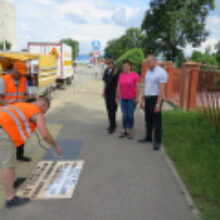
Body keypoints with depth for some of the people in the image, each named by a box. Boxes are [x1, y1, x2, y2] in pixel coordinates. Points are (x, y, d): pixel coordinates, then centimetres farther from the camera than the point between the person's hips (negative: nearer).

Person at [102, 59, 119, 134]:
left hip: (113, 93, -7)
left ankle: (112, 126, -1)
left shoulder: (116, 72, -11)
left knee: (112, 109, -7)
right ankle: (112, 124, 25)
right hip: (107, 92, 7)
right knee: (108, 108, 12)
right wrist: (104, 91, 16)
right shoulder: (106, 71, 10)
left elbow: (118, 83, -11)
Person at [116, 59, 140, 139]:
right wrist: (117, 97, 9)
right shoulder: (121, 75, 6)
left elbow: (137, 87, -7)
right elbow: (118, 87, 10)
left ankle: (131, 131, 13)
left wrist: (137, 97, -10)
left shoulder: (135, 75, -6)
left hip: (131, 98, -3)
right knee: (124, 115, 7)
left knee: (130, 115, 1)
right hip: (123, 98, 4)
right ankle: (124, 130, 16)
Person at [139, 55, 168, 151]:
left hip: (155, 99, -8)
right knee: (148, 120, 15)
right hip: (147, 99, 8)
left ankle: (157, 141, 11)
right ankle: (148, 137, 28)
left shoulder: (161, 72, -14)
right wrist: (142, 100, 15)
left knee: (156, 121, 0)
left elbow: (161, 89, -19)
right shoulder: (148, 72, 12)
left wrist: (158, 104, -23)